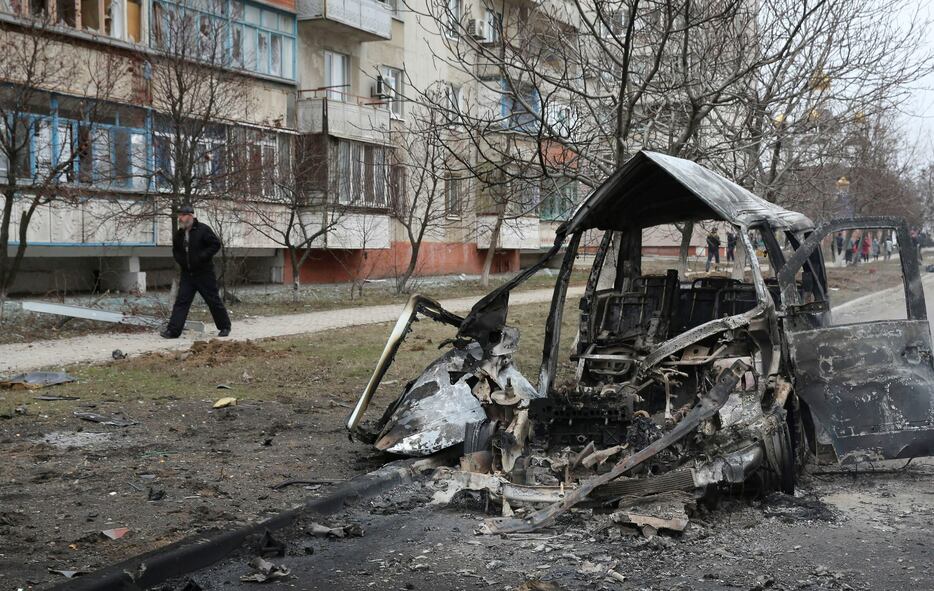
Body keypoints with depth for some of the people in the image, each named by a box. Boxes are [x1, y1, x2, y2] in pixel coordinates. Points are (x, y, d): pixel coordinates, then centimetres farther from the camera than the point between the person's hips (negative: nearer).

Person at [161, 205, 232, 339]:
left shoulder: (203, 229, -10)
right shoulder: (178, 234, 9)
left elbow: (216, 244, -12)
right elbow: (175, 251, 23)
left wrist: (202, 257, -19)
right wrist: (180, 260, 1)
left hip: (204, 273, -5)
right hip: (187, 274, 5)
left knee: (213, 300, 3)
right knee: (181, 301, -2)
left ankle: (225, 327, 18)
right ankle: (173, 330, -4)